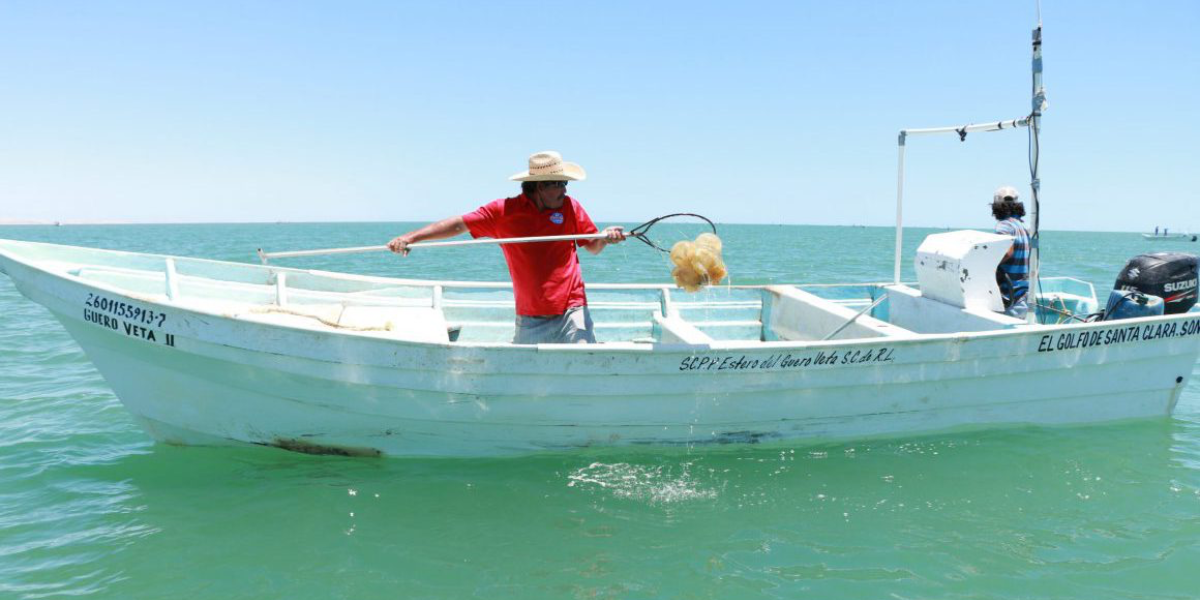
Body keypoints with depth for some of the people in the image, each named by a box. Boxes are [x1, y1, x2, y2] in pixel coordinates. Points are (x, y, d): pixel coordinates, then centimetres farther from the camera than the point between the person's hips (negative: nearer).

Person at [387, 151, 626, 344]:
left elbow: (592, 246, 11)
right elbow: (459, 224, 0)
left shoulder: (570, 207, 3)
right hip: (529, 319, 1)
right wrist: (410, 238, -6)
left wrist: (605, 238, -13)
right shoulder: (504, 211, -2)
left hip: (571, 312, 0)